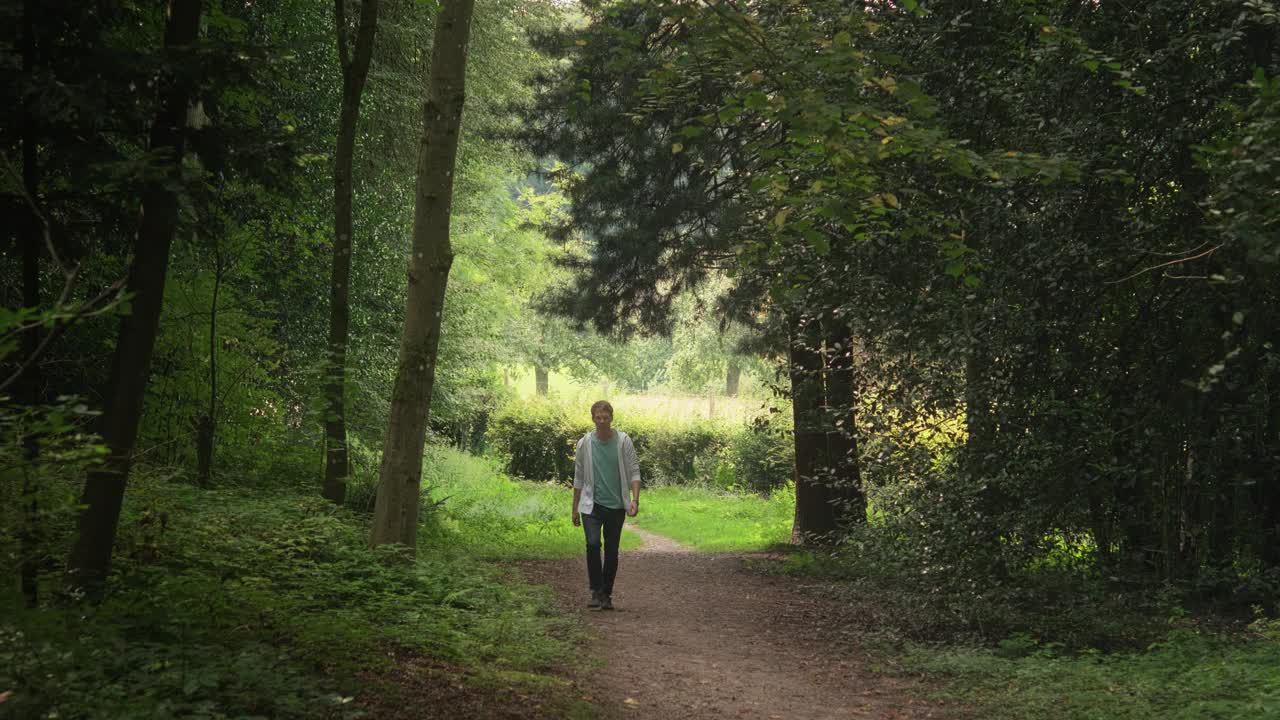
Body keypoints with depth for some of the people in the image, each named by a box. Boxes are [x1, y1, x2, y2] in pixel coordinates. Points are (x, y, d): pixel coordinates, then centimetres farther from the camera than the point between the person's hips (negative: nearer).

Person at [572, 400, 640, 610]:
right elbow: (579, 478, 8)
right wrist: (575, 508, 9)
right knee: (593, 544, -18)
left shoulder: (623, 441, -2)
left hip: (616, 506, 1)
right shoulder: (584, 444, 0)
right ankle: (596, 591, -7)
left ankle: (607, 594, 18)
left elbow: (634, 472, -1)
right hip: (592, 505, 0)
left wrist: (635, 500, -15)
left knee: (612, 551, 5)